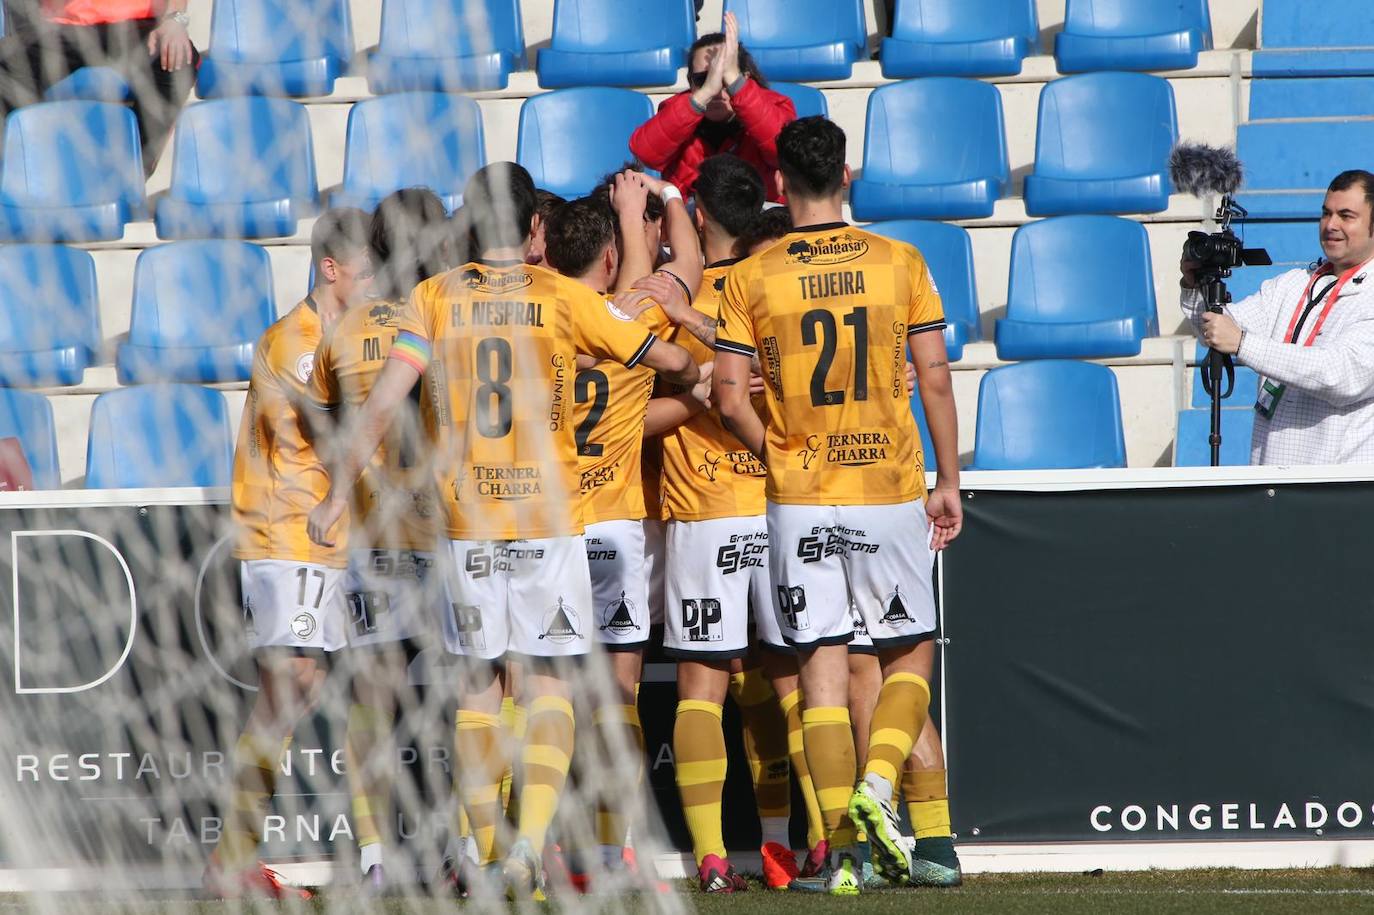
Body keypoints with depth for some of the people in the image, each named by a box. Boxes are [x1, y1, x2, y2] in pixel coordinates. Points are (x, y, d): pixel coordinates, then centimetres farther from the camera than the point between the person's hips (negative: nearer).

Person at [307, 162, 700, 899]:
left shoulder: (436, 298, 2)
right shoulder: (562, 297, -1)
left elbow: (382, 403, -6)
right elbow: (672, 360, 4)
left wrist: (338, 494, 1)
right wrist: (696, 379, 27)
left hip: (466, 521, 2)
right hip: (549, 517, -2)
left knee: (479, 684, 12)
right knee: (550, 684, 1)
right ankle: (532, 837, -18)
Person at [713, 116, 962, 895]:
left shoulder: (751, 279, -1)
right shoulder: (899, 263, 0)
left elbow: (731, 398, -6)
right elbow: (936, 379, -1)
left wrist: (782, 459, 9)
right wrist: (950, 482, 6)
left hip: (799, 500, 0)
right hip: (891, 491, 0)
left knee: (824, 665, 3)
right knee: (912, 650, 15)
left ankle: (843, 852, -2)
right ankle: (877, 785, -9)